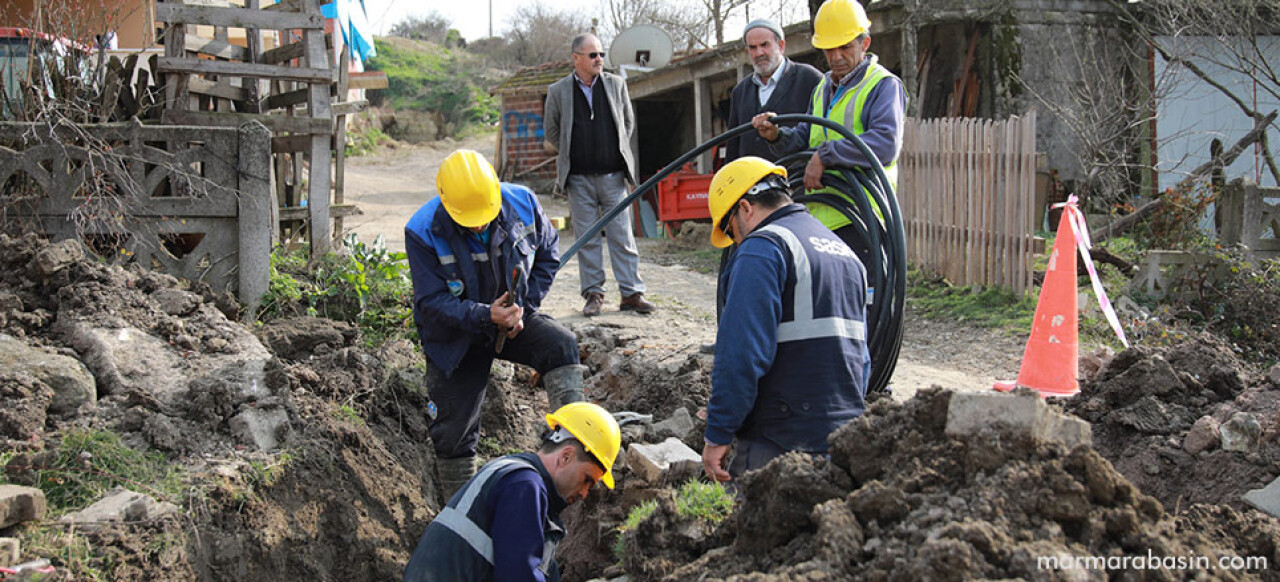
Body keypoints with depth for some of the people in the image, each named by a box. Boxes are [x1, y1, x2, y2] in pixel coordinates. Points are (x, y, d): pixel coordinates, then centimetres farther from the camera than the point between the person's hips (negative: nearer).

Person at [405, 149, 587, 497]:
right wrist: (485, 316, -37)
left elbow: (548, 256, 0)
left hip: (515, 321, 2)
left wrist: (523, 309, -13)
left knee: (560, 345, -29)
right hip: (456, 339, -2)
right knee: (455, 432, 3)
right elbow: (432, 301, -22)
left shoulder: (522, 203, -15)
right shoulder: (423, 233, -23)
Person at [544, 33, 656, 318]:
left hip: (613, 176, 1)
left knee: (622, 235, 0)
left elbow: (629, 122, 17)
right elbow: (551, 130, 13)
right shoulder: (559, 91, 2)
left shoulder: (616, 85, 6)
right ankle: (594, 294, 10)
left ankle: (632, 293, 3)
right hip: (579, 179, -1)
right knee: (587, 238, 3)